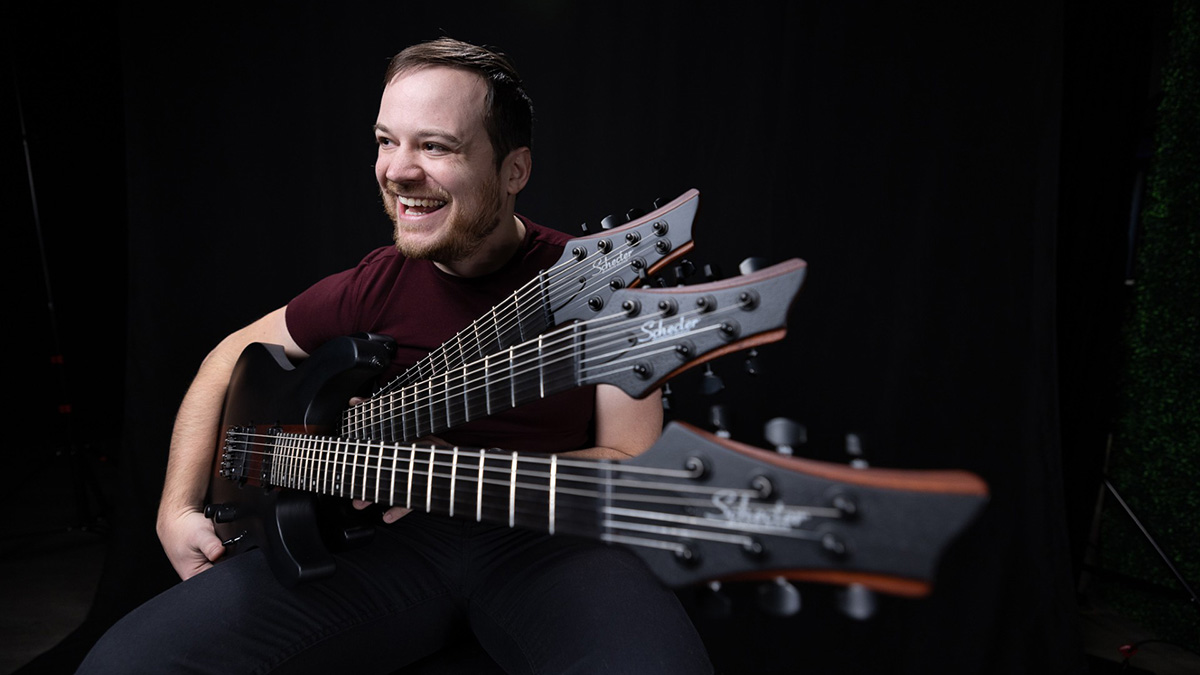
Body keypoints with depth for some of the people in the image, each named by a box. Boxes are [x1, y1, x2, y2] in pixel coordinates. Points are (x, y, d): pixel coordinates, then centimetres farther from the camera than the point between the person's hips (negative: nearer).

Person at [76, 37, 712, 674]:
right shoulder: (373, 288, 2)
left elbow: (633, 466, -7)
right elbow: (230, 357, 17)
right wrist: (178, 509, 9)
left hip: (546, 542, -2)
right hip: (395, 534, 3)